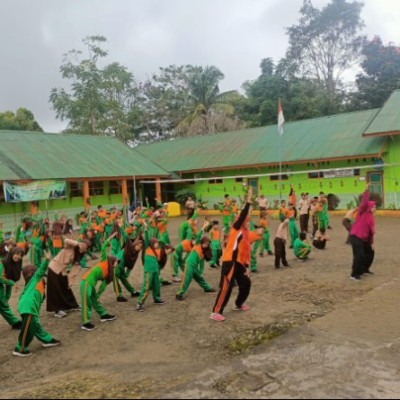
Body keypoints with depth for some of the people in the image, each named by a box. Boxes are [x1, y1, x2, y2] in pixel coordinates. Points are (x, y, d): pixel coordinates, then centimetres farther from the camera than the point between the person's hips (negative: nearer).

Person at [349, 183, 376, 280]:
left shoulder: (370, 217, 15)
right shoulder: (362, 212, -6)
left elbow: (371, 231, 18)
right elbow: (364, 202, -24)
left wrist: (371, 242, 17)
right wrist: (367, 190, -29)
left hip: (364, 239, 9)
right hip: (356, 237, -9)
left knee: (370, 252, 19)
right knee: (359, 256, -14)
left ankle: (364, 269, 35)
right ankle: (354, 274, -5)